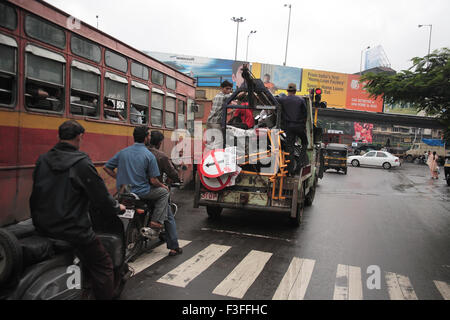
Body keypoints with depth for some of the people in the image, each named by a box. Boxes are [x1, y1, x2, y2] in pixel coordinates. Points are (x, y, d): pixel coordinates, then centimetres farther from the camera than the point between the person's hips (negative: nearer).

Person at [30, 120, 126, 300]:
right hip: (73, 230, -8)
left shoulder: (42, 161, 4)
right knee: (103, 267, 6)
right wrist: (117, 208, 7)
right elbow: (101, 197, -12)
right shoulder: (81, 163, -16)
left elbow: (35, 196, 14)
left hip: (42, 228, 8)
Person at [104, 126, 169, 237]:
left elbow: (106, 167, 7)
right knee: (164, 192, 16)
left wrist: (120, 178, 17)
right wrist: (162, 185, 8)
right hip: (141, 193, -6)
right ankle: (155, 225, 5)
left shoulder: (123, 152, 4)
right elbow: (153, 181, -12)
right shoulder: (149, 155, -11)